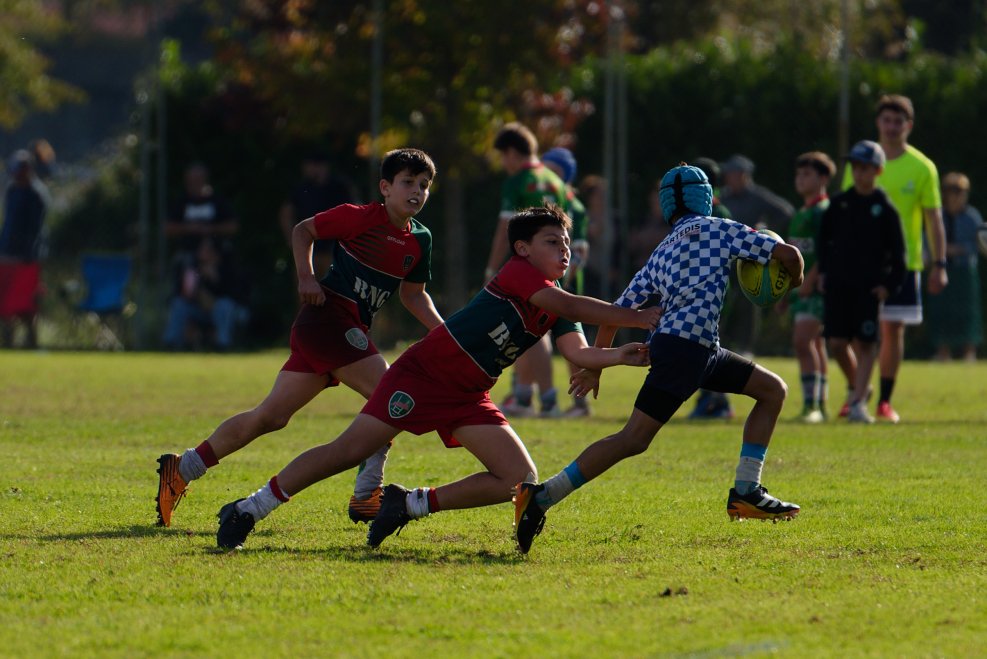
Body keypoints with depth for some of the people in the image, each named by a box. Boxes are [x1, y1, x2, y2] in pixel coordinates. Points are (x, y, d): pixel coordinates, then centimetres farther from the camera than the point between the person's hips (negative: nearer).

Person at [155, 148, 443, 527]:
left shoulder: (419, 240, 13)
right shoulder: (361, 218, -8)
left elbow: (413, 294, 24)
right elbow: (303, 230, 2)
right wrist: (306, 277, -10)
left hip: (350, 330, 8)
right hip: (328, 314, -8)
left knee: (272, 416, 7)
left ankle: (181, 470, 10)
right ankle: (366, 495, -10)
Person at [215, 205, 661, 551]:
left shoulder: (554, 304, 10)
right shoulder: (517, 273, -12)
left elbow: (578, 353, -5)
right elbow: (570, 307, -26)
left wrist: (618, 356, -24)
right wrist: (638, 318, -27)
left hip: (467, 397, 8)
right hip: (423, 374, -8)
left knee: (520, 480, -8)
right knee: (349, 451, -15)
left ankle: (411, 505, 3)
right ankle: (248, 510, -3)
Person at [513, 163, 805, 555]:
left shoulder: (661, 254, 21)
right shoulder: (718, 229, 3)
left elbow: (618, 310, 18)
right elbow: (787, 254, 0)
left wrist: (595, 365, 23)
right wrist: (794, 282, 22)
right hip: (685, 345, -8)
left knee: (773, 390, 18)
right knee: (634, 438, -14)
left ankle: (746, 493, 13)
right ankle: (542, 496, -19)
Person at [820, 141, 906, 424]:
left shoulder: (885, 208, -2)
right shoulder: (839, 204, 6)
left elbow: (897, 251, 1)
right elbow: (824, 238, 16)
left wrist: (890, 284, -6)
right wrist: (823, 271, 8)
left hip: (869, 285, -3)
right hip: (838, 283, 3)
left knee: (864, 342, -5)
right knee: (837, 342, -1)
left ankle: (859, 402, -3)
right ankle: (856, 385, 23)